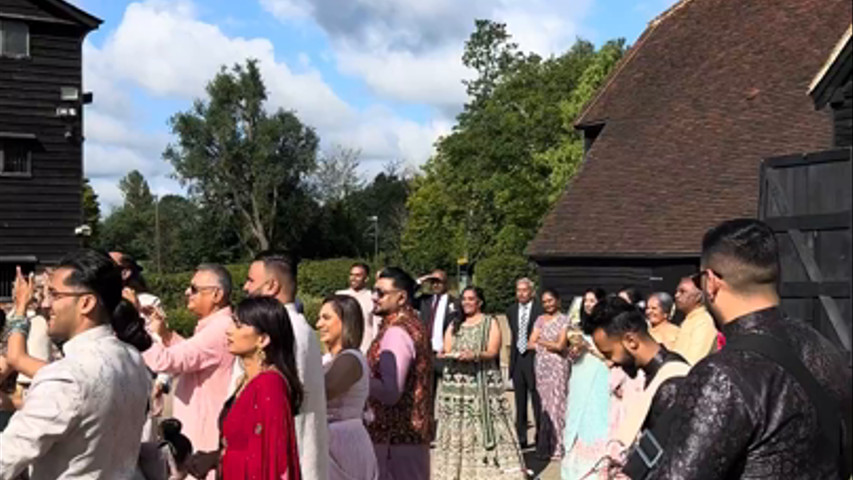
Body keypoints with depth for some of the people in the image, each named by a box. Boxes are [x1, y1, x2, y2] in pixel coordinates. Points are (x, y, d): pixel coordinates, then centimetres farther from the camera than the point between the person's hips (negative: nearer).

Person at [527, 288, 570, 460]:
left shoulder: (564, 320, 0)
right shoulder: (540, 320, 12)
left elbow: (560, 346, -8)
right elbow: (530, 344, 5)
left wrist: (541, 342, -2)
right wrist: (550, 345, -7)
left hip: (558, 366, -4)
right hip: (542, 365, 4)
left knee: (556, 403, -4)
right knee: (544, 404, 4)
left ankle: (557, 446, 3)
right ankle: (545, 445, 8)